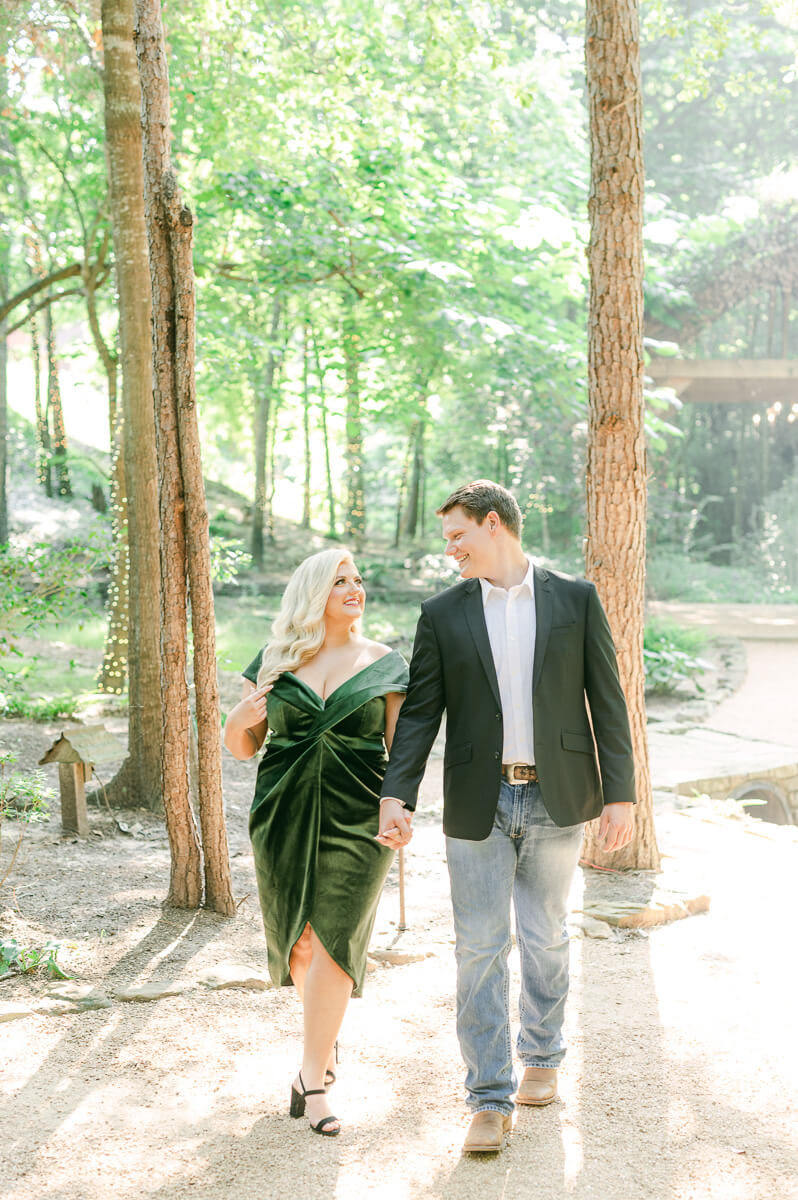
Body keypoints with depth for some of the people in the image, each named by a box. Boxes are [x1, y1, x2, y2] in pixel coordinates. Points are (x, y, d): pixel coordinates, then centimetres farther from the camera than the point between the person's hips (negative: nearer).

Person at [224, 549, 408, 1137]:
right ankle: (326, 1039, 37)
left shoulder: (384, 663, 4)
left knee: (333, 940, -9)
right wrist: (239, 720, -10)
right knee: (298, 941, 9)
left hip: (356, 821, -2)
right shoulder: (276, 661, 6)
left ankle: (312, 1077, 2)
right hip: (284, 817, 2)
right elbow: (241, 746, 11)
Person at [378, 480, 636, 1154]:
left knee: (546, 939, 13)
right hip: (479, 804, 1)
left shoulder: (575, 599, 2)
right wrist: (397, 796, -9)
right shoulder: (442, 613, 4)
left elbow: (606, 701, 2)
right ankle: (490, 1098, 9)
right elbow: (420, 712, 2)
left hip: (556, 799, 0)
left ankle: (542, 1056, 36)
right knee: (479, 947, 0)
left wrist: (620, 793, -2)